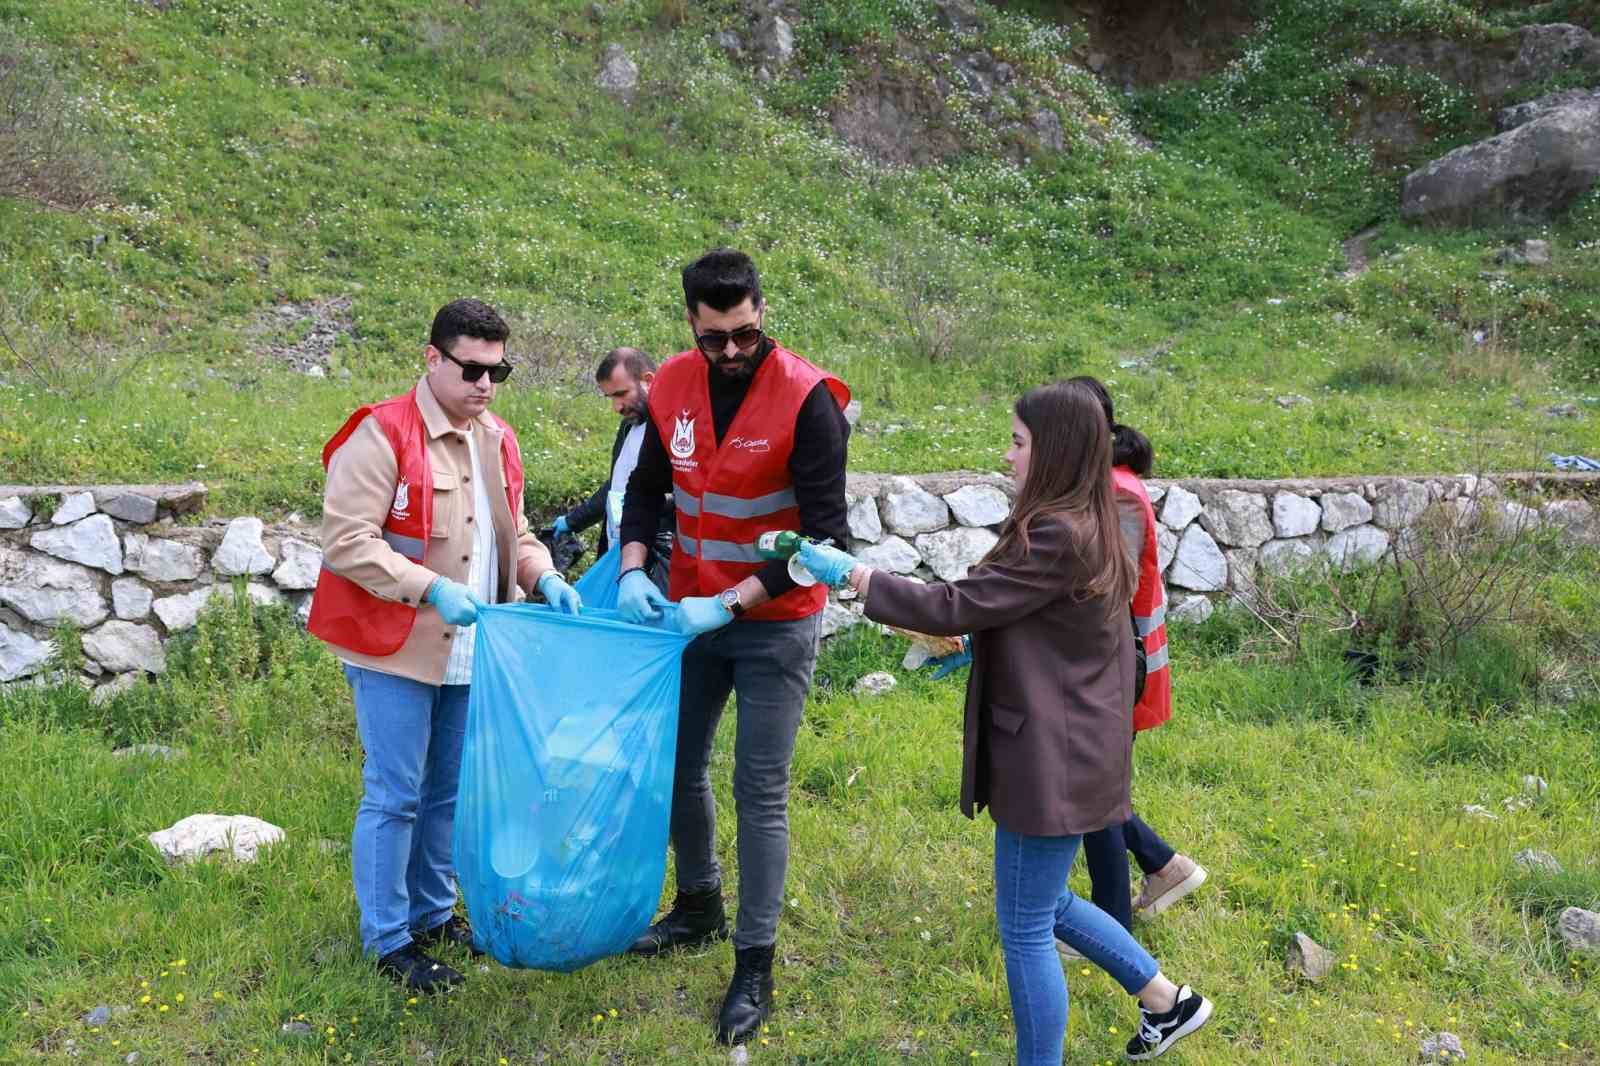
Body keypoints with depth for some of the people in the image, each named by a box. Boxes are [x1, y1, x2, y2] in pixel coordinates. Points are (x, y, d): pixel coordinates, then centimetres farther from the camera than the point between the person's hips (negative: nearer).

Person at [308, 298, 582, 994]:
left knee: (449, 790, 18)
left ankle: (433, 912, 34)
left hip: (468, 649, 7)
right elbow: (346, 541, -19)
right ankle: (388, 940, 15)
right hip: (395, 648, -7)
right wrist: (432, 588, -26)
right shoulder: (383, 434, -14)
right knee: (395, 796, 1)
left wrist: (544, 576, 0)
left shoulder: (497, 441, 10)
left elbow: (512, 532, 20)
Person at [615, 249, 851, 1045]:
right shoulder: (671, 386, -3)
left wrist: (730, 603, -25)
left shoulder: (807, 399, -19)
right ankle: (698, 906, 39)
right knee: (678, 766, 16)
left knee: (760, 794, -1)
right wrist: (632, 568, -8)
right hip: (692, 612, 6)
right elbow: (646, 487, 10)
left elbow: (825, 535, -20)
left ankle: (754, 968, 12)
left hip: (775, 624, -5)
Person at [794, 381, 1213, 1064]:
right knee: (1044, 903, 25)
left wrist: (851, 574, -14)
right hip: (1063, 748, 10)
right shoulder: (1083, 525, 9)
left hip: (1052, 759, -10)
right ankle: (1167, 1001, 37)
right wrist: (975, 646, 11)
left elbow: (959, 605, -21)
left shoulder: (1059, 535, -23)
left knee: (1024, 927, 3)